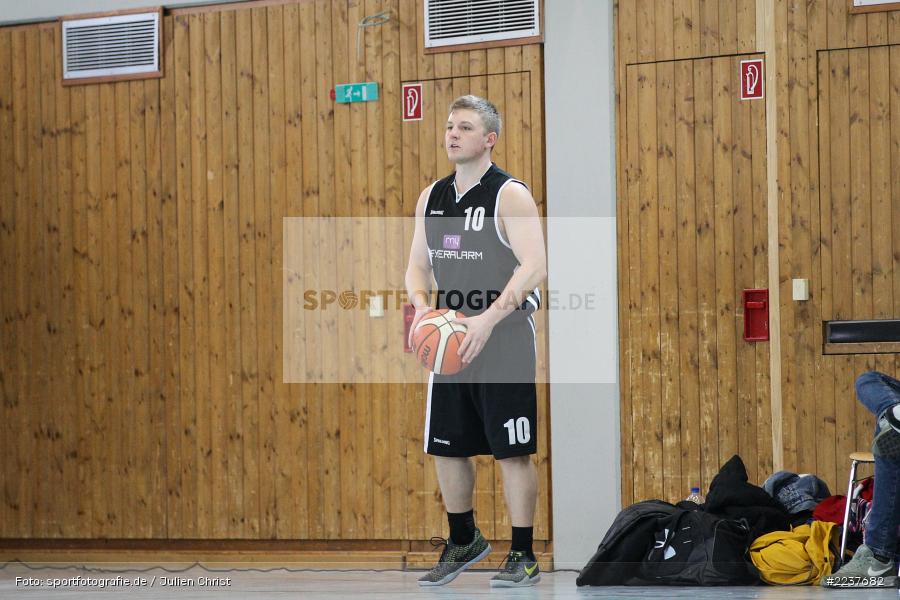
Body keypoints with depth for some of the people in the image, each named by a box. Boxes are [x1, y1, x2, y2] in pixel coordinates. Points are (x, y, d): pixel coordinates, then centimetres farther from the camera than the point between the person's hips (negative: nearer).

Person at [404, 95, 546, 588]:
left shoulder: (510, 195, -10)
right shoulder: (431, 198, 10)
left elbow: (535, 266, -18)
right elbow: (418, 265, 16)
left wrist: (488, 320, -26)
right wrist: (421, 306, -5)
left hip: (504, 339, -6)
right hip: (451, 340, 7)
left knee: (512, 450, -4)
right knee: (446, 447, 12)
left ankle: (523, 556, 4)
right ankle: (463, 542, 30)